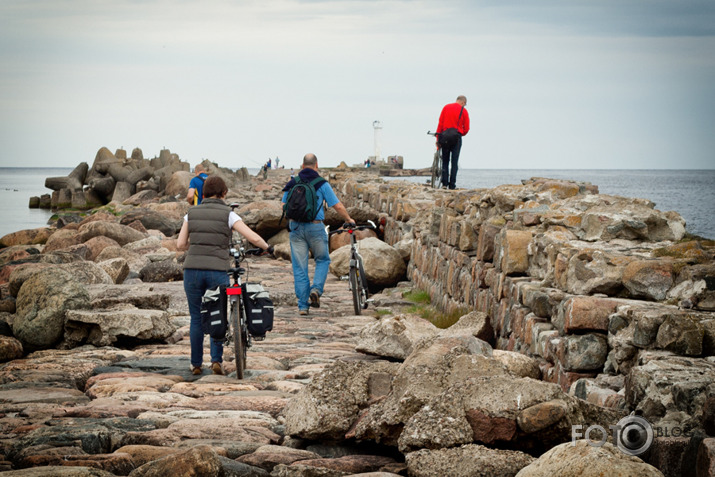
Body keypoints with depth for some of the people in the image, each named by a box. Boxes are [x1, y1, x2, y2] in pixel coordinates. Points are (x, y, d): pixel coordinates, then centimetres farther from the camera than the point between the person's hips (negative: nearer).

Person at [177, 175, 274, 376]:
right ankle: (216, 360, 4)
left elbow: (180, 244, 7)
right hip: (218, 271, -2)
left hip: (192, 270, 2)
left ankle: (196, 364, 17)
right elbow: (253, 237, -7)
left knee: (196, 319, 14)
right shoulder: (228, 214, 0)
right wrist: (267, 248, 12)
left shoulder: (191, 213, 8)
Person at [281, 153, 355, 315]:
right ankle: (316, 289, -3)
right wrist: (349, 220, 13)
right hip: (315, 227, -2)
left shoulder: (292, 183, 7)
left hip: (295, 227, 2)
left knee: (299, 267, 6)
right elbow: (338, 206, -2)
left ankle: (303, 305, 6)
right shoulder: (322, 184, -2)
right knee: (323, 260, 18)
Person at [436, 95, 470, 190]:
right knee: (454, 162, 0)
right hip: (457, 137, -2)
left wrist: (438, 138, 4)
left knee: (445, 161, 9)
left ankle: (444, 183, -1)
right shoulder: (463, 111, 1)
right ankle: (452, 185, -3)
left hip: (445, 136, 2)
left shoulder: (446, 107, 8)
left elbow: (440, 124, 3)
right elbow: (466, 129, 1)